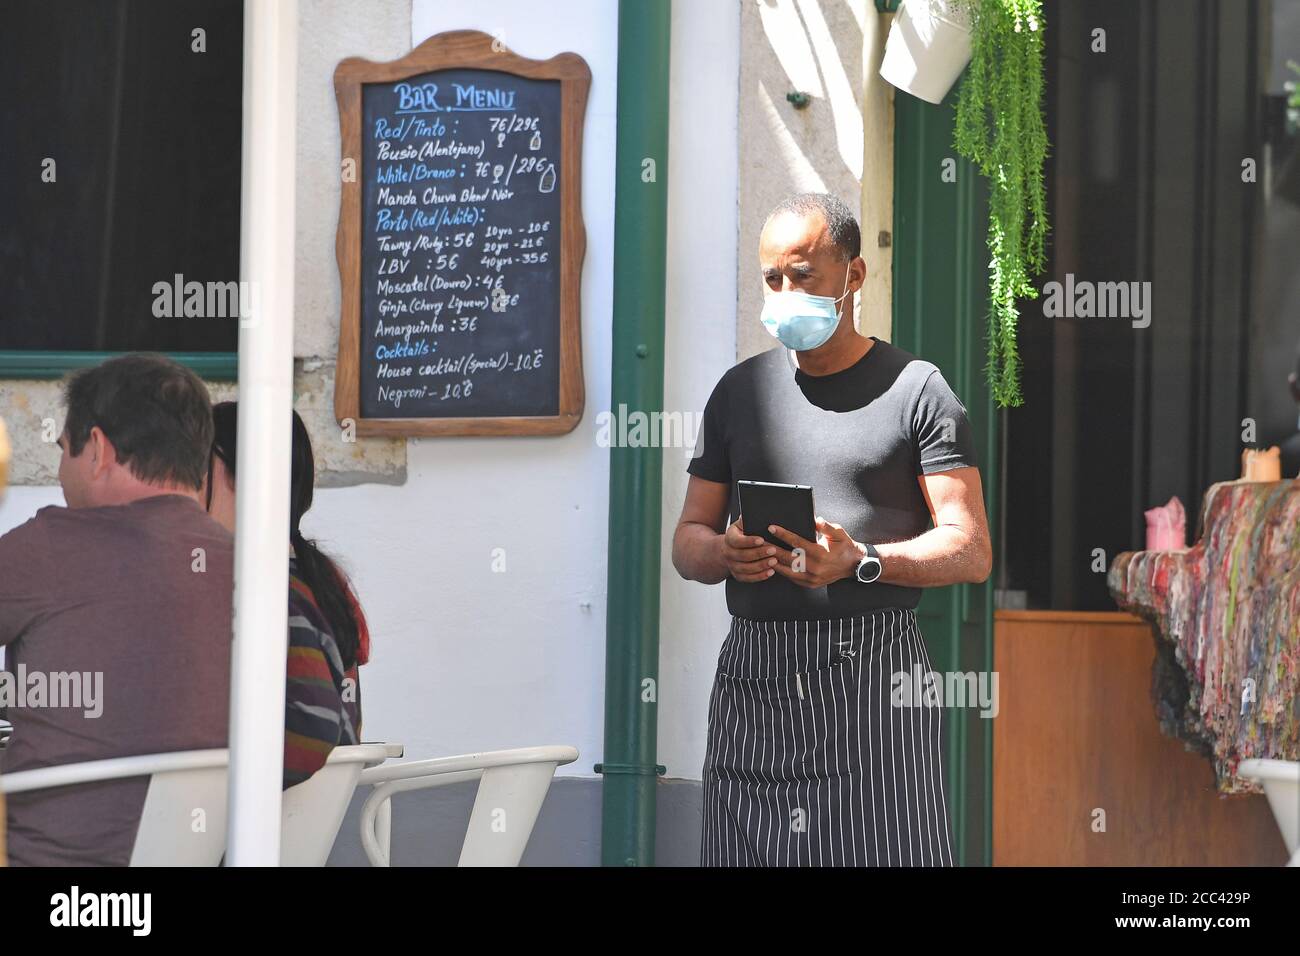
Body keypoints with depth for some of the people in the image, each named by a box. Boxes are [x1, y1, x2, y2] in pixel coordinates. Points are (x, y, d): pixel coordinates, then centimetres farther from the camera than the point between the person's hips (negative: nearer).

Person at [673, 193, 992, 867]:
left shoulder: (915, 389, 4)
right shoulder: (740, 391, 17)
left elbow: (970, 550, -2)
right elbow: (688, 539, 17)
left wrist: (860, 561, -18)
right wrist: (726, 552, -7)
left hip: (874, 668, -3)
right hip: (752, 680, 4)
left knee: (883, 848, -10)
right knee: (744, 851, -1)